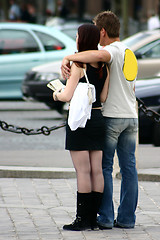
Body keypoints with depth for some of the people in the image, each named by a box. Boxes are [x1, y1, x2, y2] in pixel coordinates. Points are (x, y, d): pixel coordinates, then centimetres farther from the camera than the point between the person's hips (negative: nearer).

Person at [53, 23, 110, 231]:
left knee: (83, 171, -5)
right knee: (97, 170, 6)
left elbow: (68, 96, -16)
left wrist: (57, 95, 5)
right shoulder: (104, 66, 5)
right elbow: (103, 97, 5)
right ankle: (93, 217, 10)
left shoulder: (78, 65, -13)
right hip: (98, 118, 6)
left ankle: (82, 219, -3)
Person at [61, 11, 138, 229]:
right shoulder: (130, 53, 17)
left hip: (111, 117, -8)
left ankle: (105, 217, -3)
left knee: (104, 167, -2)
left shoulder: (112, 50, -11)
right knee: (129, 167, 8)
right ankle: (127, 217, 9)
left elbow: (100, 55, -36)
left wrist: (68, 57, -29)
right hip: (131, 117, 8)